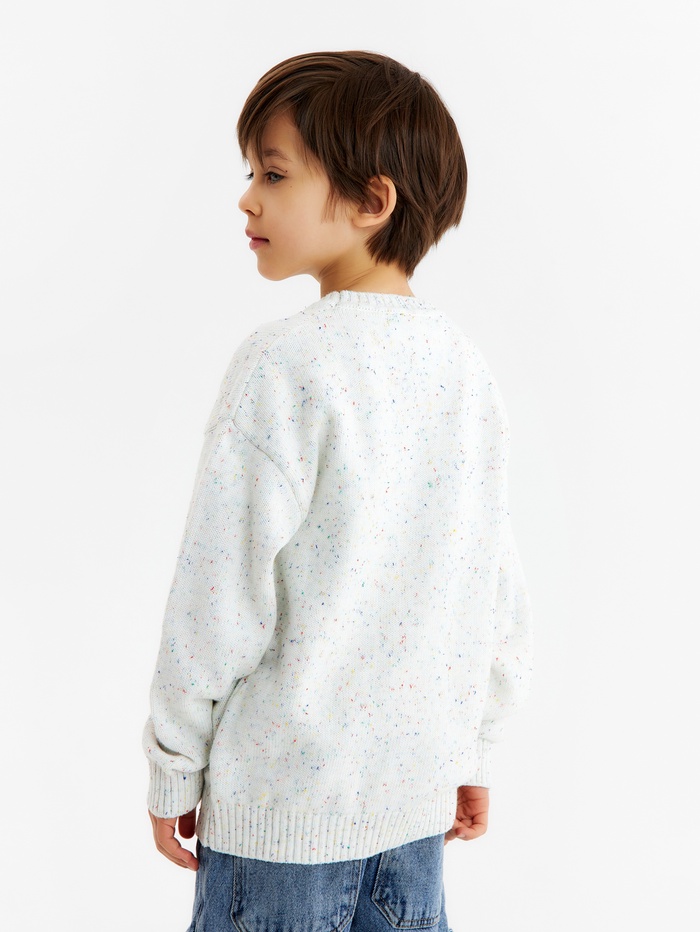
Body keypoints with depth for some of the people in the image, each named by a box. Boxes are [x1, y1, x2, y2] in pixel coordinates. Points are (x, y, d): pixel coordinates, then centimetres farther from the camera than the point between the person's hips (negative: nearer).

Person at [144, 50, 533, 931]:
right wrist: (472, 750, 19)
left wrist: (171, 768, -3)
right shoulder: (466, 366, 2)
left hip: (284, 796, -6)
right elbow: (498, 588, 8)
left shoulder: (285, 363, -17)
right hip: (417, 789, 6)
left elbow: (222, 594, -15)